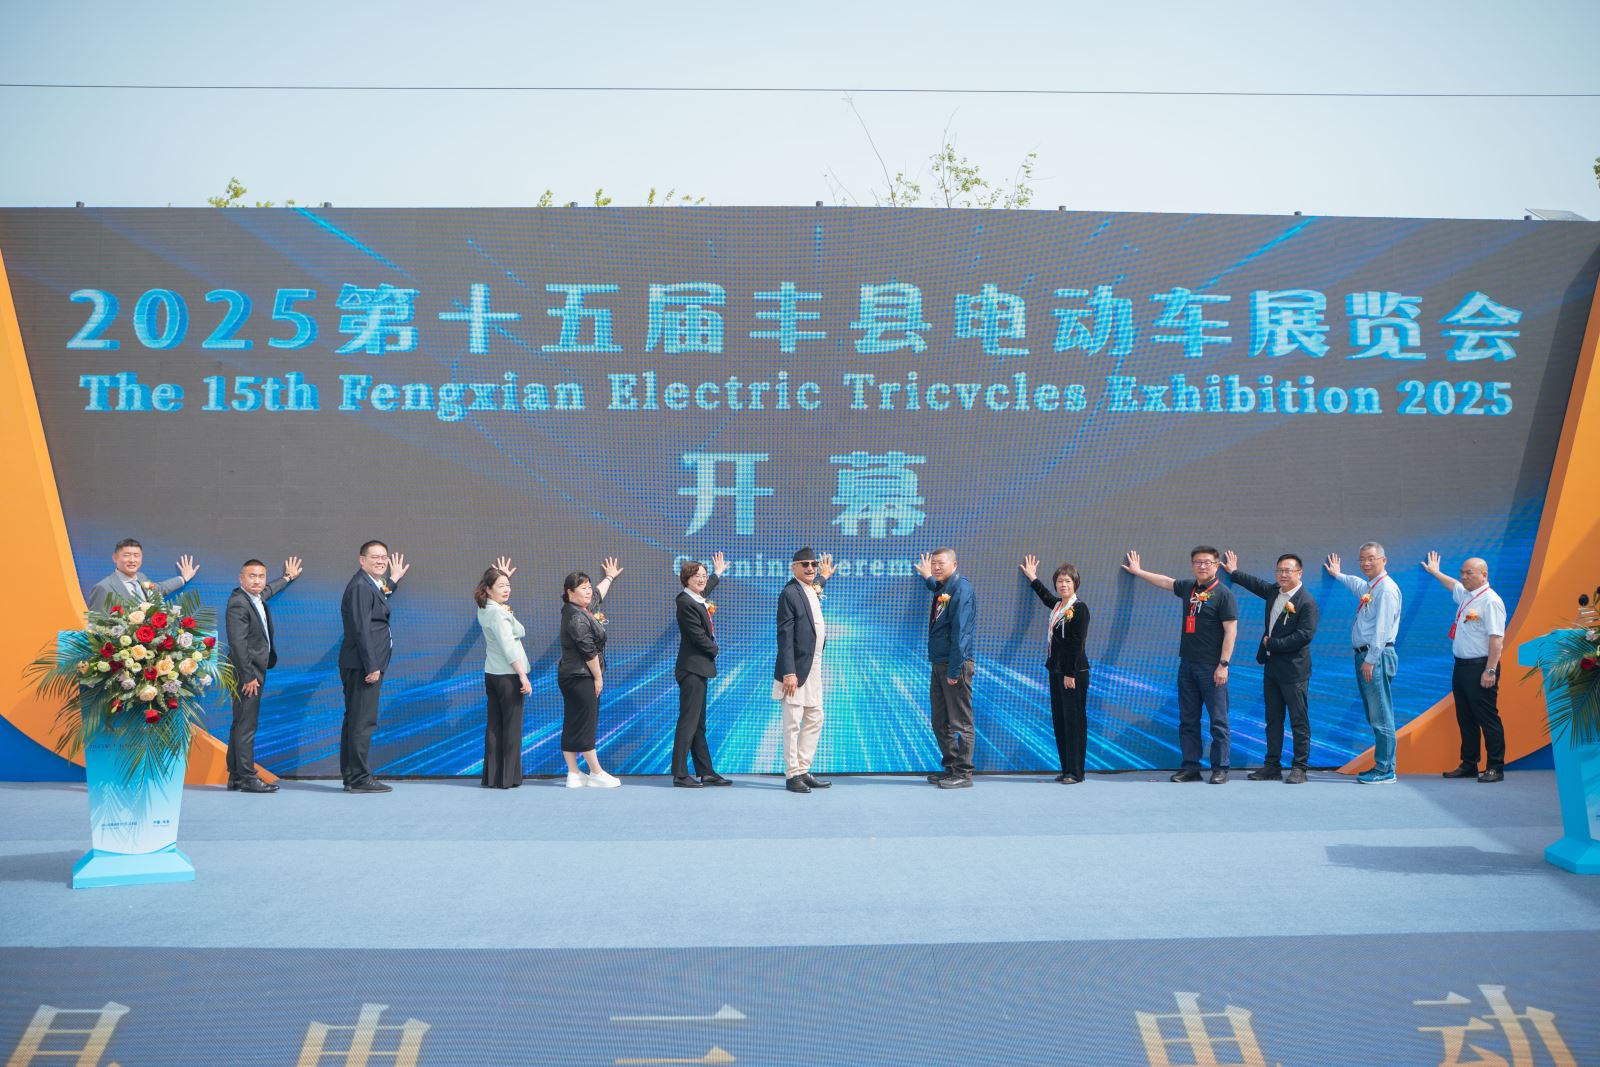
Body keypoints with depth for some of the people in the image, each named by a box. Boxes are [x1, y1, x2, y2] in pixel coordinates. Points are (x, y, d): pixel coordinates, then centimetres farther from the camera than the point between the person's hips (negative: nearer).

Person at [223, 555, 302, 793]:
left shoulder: (258, 597, 12)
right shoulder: (238, 604, -16)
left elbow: (269, 590, 39)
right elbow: (238, 644, -20)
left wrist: (287, 577, 55)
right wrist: (248, 677, -21)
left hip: (255, 672, 10)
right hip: (247, 673, -10)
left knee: (241, 725, 11)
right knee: (246, 726, -9)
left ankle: (235, 776, 16)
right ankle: (247, 778, -8)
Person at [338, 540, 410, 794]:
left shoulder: (370, 585, 16)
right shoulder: (360, 587, -14)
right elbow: (361, 628, -20)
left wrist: (393, 581, 34)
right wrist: (372, 667, -21)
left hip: (364, 665, 11)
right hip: (363, 665, -11)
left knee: (355, 720, 13)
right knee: (363, 721, -8)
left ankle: (351, 777, 19)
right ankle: (359, 778, -5)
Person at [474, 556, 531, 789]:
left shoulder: (484, 609, 10)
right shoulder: (499, 613, -16)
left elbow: (500, 596, 36)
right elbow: (508, 647, -20)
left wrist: (503, 576, 32)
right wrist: (523, 676, -19)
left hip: (491, 674, 9)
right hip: (508, 675, -9)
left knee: (494, 725, 8)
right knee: (512, 726, -3)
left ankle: (491, 777, 10)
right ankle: (508, 777, -1)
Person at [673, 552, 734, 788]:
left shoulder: (698, 599, 13)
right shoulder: (686, 603, -16)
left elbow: (705, 588, 40)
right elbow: (698, 636, -19)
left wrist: (718, 574, 54)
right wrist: (714, 650, -1)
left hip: (698, 668, 10)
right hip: (692, 668, -10)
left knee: (699, 723, 12)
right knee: (688, 721, -10)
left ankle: (705, 772, 18)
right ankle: (680, 775, -8)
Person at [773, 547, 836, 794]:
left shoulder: (813, 589, 11)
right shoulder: (789, 593, -14)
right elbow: (785, 636, -18)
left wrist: (824, 578, 33)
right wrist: (789, 673, -22)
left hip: (814, 668, 9)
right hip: (796, 669, -9)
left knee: (814, 720, 14)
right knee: (793, 724, -1)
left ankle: (804, 771, 23)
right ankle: (792, 775, 6)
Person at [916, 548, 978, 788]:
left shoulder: (961, 588, -13)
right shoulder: (941, 589, 13)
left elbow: (960, 631, -18)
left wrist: (954, 669, -20)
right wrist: (927, 577, 28)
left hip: (956, 664, -9)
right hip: (938, 664, 9)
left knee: (960, 722, -3)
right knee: (940, 722, 13)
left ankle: (963, 774, 2)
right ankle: (950, 768, 22)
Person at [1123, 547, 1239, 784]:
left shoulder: (1223, 594, -7)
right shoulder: (1188, 587, 12)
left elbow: (1231, 631, -11)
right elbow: (1165, 581, 31)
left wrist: (1224, 664, -16)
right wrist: (1138, 571, 41)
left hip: (1211, 667, -7)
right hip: (1187, 664, 7)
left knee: (1218, 721, -2)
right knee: (1188, 720, 8)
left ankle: (1220, 769, 3)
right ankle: (1191, 767, 13)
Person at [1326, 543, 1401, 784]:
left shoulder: (1386, 588, -12)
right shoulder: (1368, 587, 17)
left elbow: (1382, 628, -18)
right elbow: (1357, 584, 44)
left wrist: (1370, 660, -20)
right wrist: (1338, 575, 60)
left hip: (1376, 656, -10)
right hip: (1365, 655, 10)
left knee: (1381, 717, -8)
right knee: (1374, 716, 11)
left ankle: (1385, 771, -5)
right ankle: (1380, 767, 16)